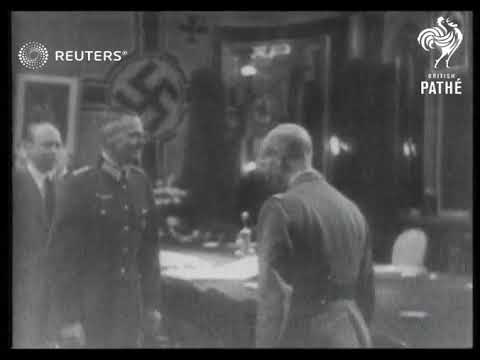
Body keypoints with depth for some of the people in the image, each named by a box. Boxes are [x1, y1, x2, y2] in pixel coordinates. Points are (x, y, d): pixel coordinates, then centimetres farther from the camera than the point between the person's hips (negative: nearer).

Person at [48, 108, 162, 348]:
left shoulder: (141, 182, 6)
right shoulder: (80, 183, -10)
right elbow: (63, 253, -12)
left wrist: (152, 304, 9)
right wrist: (68, 319, -15)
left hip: (131, 309, 5)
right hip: (88, 309, -5)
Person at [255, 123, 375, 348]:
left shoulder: (280, 208, -10)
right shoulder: (351, 209, 11)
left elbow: (274, 296, -15)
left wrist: (266, 343, -11)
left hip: (304, 339, -7)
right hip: (352, 337, 7)